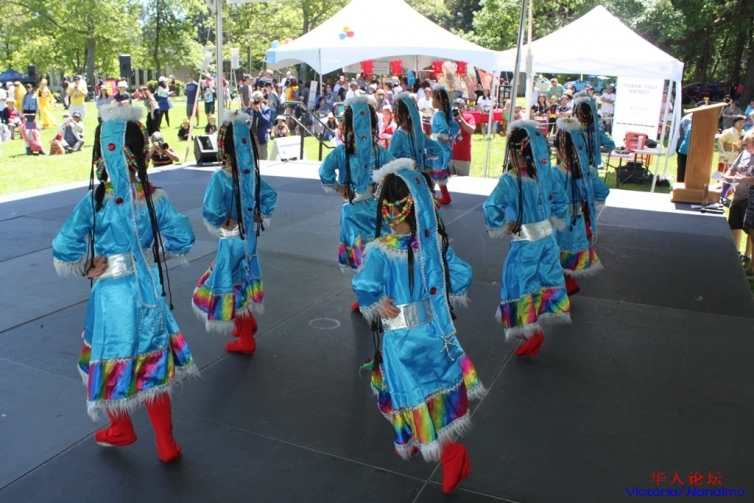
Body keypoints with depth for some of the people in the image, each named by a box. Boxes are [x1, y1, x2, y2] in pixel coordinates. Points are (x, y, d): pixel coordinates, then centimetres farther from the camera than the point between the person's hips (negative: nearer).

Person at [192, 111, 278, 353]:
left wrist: (224, 222, -12)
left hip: (232, 239, -7)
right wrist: (260, 217, 10)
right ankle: (248, 323, 42)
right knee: (241, 281, 26)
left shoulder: (220, 177, -22)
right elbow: (271, 196, 10)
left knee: (232, 285, 8)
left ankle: (246, 340, 19)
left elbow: (211, 212, -30)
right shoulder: (252, 173, -2)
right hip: (249, 236, 7)